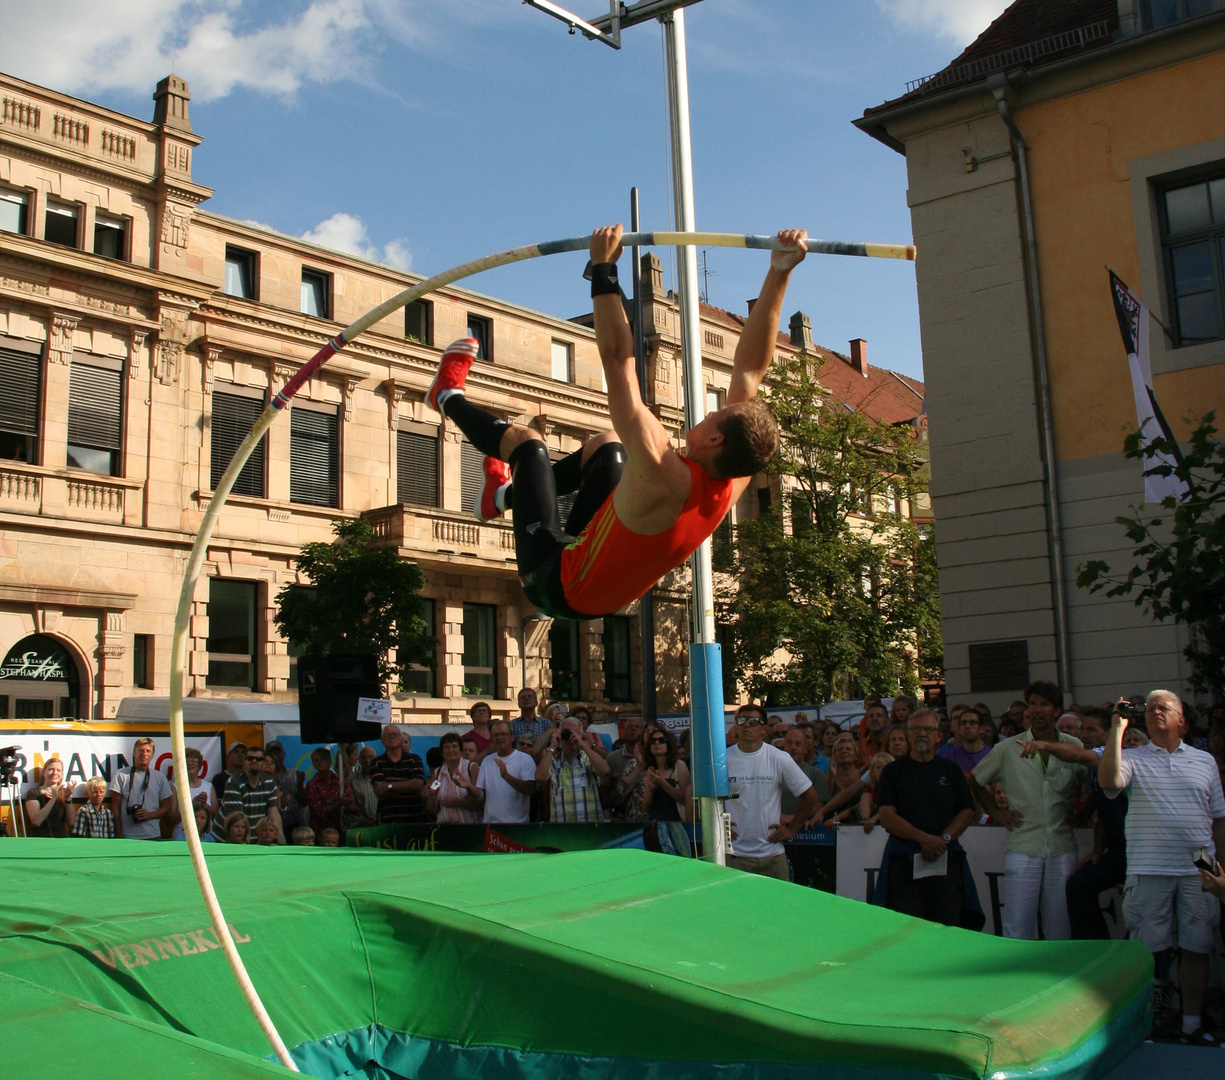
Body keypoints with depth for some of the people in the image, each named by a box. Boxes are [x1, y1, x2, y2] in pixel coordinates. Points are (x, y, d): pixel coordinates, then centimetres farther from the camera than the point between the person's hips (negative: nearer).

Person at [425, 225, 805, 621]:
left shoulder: (663, 476, -39)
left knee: (525, 438, 8)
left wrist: (604, 268, -30)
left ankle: (449, 397, 39)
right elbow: (751, 366, -16)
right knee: (606, 443, 17)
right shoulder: (734, 480, -21)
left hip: (555, 584, -6)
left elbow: (618, 358, -36)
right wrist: (779, 274, -18)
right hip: (606, 598, 6)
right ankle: (507, 494, 38)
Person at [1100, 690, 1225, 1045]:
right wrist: (1117, 729, -17)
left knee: (1196, 948, 6)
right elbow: (1109, 781, -18)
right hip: (1149, 870, -2)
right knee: (1148, 948, 2)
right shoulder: (1132, 758, 4)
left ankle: (1192, 1024, 17)